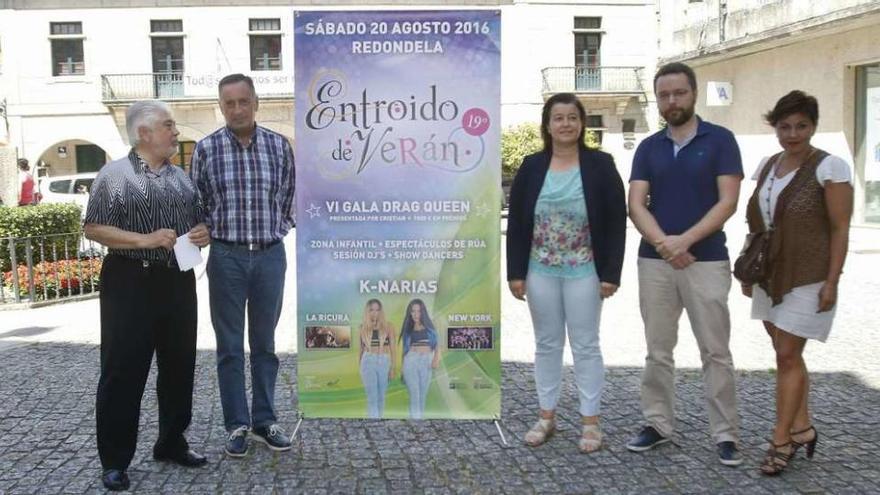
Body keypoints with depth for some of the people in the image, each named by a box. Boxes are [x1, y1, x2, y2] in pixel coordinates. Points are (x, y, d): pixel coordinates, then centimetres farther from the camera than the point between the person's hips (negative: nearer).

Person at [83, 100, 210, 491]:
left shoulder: (181, 176, 13)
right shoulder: (114, 174, -5)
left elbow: (197, 221, 22)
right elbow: (93, 228, -10)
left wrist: (203, 234, -1)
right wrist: (145, 240, -20)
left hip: (178, 281, 6)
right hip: (130, 282, -6)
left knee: (179, 366, 12)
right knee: (123, 371, 0)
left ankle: (172, 443, 28)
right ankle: (115, 460, 11)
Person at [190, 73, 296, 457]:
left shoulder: (279, 145, 1)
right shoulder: (206, 148, -2)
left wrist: (277, 229, 5)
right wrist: (211, 235, 1)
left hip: (270, 255, 1)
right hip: (227, 256, -1)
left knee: (264, 343, 11)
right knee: (230, 346, 5)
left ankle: (265, 421, 22)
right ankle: (237, 426, 16)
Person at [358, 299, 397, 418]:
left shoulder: (387, 326, 3)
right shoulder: (364, 327, 8)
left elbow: (393, 348, 3)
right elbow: (361, 348, 15)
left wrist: (393, 367, -2)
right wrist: (360, 366, 15)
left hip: (384, 362, 0)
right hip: (368, 362, 0)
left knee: (381, 396, 7)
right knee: (372, 396, -8)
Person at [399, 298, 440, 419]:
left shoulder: (429, 327, 12)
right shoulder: (408, 329, 13)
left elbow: (437, 345, 7)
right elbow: (405, 348, 14)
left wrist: (436, 358, -11)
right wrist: (402, 366, 8)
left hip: (427, 361, 1)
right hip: (411, 361, -1)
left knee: (423, 395, 4)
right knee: (414, 394, -10)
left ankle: (421, 418, 10)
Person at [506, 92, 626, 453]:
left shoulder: (600, 165, -3)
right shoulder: (532, 167, 3)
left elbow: (616, 222, -4)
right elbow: (516, 223, 4)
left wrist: (611, 273, -10)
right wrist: (515, 272, -1)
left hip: (584, 272, -2)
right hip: (540, 271, 3)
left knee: (585, 345, 5)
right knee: (546, 343, 12)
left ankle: (590, 421, 15)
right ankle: (546, 416, 24)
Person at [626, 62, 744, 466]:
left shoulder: (720, 140, 0)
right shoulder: (648, 148, 9)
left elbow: (728, 202, -8)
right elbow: (636, 205, 0)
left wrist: (685, 240, -18)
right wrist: (663, 243, -16)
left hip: (707, 261, -3)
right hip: (654, 262, 3)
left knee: (716, 352, 2)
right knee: (658, 352, 10)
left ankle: (726, 435, 11)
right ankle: (657, 424, 21)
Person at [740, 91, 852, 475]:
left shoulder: (829, 167, -10)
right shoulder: (768, 165, 8)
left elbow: (840, 229, -12)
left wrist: (831, 282, -15)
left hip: (807, 279, -6)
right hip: (770, 277, 6)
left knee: (787, 357, -4)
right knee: (789, 354, 14)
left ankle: (781, 441, 7)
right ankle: (802, 427, 28)